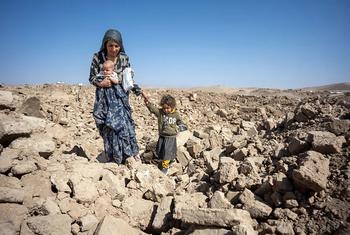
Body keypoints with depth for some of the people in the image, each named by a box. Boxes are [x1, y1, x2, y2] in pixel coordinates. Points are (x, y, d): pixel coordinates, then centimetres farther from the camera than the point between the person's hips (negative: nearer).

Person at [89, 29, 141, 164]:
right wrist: (100, 83, -18)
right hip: (104, 97, 0)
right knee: (109, 126, 0)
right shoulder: (98, 57, -4)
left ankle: (131, 154, 7)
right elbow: (92, 78, 1)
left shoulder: (124, 58, 0)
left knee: (124, 124, -6)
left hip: (120, 96, 1)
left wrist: (137, 90, -6)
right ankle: (114, 158, 12)